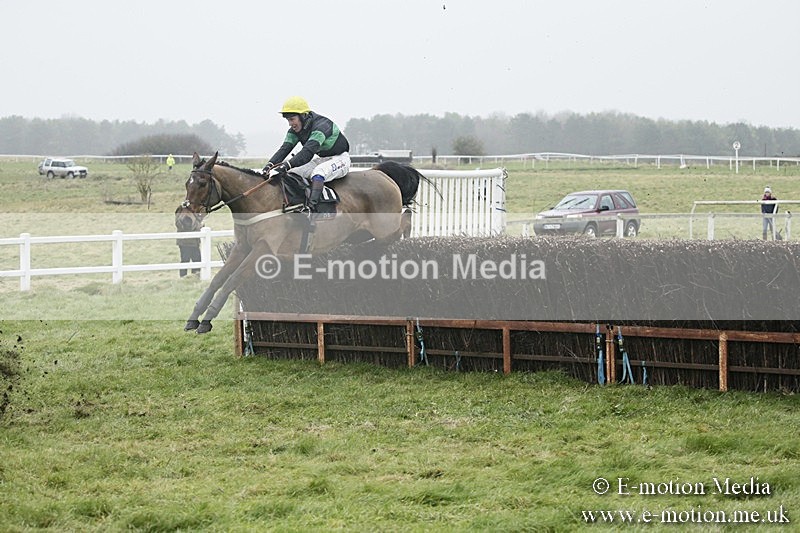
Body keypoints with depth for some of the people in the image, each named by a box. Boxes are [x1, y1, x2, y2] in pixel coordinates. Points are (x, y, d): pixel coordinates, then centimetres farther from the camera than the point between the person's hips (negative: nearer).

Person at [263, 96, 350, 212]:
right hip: (321, 159, 9)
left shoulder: (321, 125, -31)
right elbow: (284, 149, -14)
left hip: (340, 158, -9)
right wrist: (270, 165, -34)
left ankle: (311, 206, -49)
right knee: (294, 173, -10)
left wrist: (286, 165, -53)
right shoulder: (295, 130, -5)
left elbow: (308, 152, -42)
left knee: (318, 172, -36)